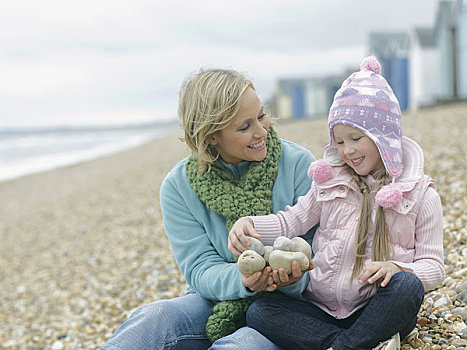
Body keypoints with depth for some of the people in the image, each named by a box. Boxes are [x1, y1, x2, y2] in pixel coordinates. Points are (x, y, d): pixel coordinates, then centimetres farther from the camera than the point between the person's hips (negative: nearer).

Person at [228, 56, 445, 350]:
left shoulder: (420, 194, 0)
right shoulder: (331, 182, 9)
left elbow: (433, 266, -1)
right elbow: (292, 220, 5)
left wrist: (395, 268, -23)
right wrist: (250, 223, -16)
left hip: (379, 311, -3)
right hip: (322, 310, 4)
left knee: (407, 285, -35)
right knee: (259, 312, -21)